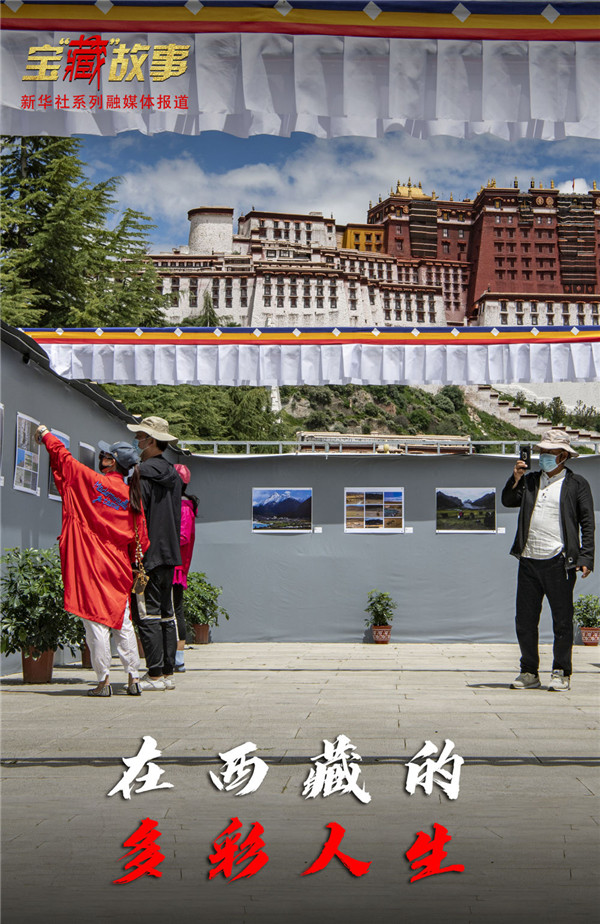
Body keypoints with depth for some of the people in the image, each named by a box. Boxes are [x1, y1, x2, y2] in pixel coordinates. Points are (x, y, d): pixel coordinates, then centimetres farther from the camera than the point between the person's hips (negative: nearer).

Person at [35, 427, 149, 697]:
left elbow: (62, 455, 6)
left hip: (91, 566, -4)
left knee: (96, 623, -1)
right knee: (123, 623, 9)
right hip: (119, 569, 4)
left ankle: (103, 682, 0)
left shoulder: (90, 481, -5)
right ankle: (133, 679, 10)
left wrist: (45, 433, 22)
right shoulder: (132, 496, 5)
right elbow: (140, 539, 7)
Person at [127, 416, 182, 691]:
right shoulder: (173, 475, 13)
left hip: (148, 555, -8)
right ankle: (168, 673, 13)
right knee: (166, 614, 11)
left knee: (147, 615, -6)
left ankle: (155, 675, -6)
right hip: (170, 554, 8)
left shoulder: (143, 474, -12)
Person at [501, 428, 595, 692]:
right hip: (529, 561, 4)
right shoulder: (530, 480, 16)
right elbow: (508, 501, 12)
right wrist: (516, 479, -4)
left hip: (559, 562, -4)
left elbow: (587, 524, 1)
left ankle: (561, 674, 12)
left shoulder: (577, 484, 4)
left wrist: (585, 558, -8)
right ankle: (529, 673, 17)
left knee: (562, 620, 1)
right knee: (525, 620, 6)